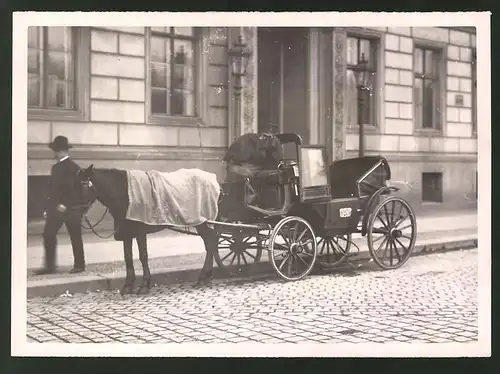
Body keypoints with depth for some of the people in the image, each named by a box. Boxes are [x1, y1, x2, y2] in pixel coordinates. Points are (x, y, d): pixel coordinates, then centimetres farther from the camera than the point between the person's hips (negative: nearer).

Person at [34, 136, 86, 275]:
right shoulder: (56, 167, 14)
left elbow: (76, 187, -17)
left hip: (70, 208, -8)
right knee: (48, 235, 2)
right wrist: (48, 208, 14)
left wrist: (64, 204, -22)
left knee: (75, 237, 2)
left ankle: (79, 265, 11)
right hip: (56, 207, 8)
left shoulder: (73, 167, -10)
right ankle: (49, 266, 7)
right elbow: (52, 188, 17)